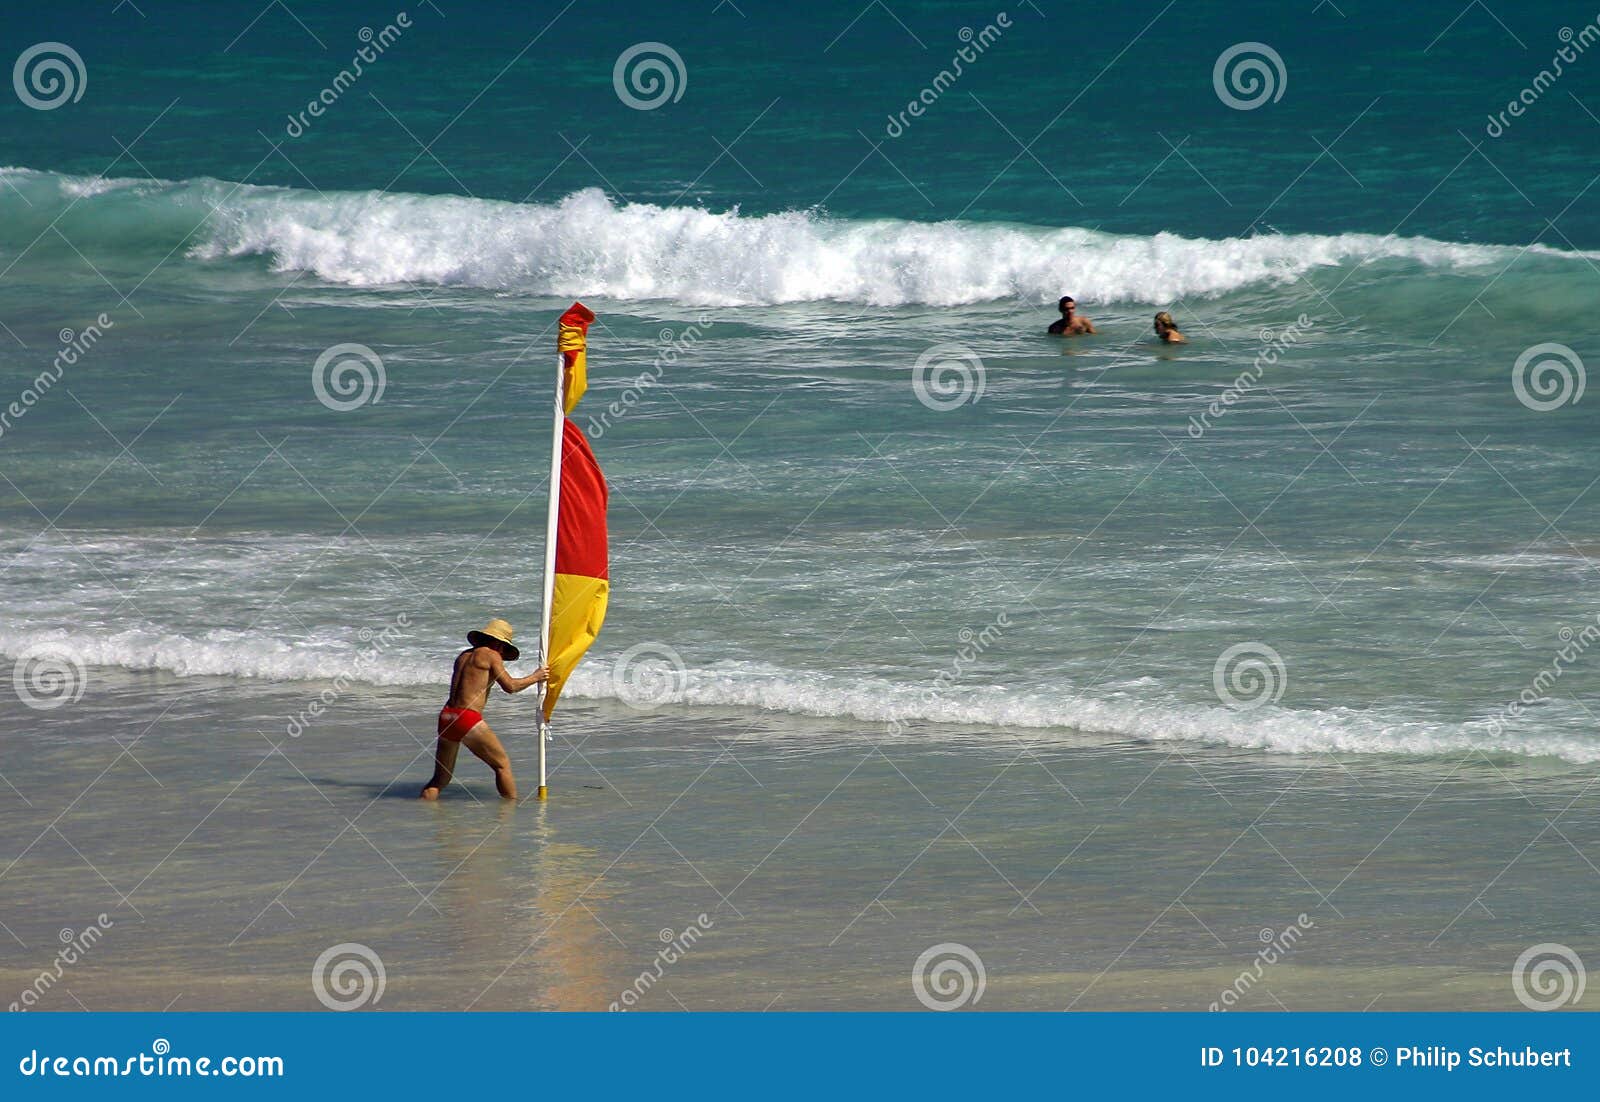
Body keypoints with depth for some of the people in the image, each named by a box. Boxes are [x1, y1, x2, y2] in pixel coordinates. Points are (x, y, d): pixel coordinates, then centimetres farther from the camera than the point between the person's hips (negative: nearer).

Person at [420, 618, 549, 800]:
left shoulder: (464, 655, 21)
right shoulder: (490, 655, 1)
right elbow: (510, 686, -1)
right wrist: (535, 677, 14)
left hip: (446, 717, 7)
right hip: (468, 719, -7)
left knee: (440, 779, 13)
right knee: (503, 765, 6)